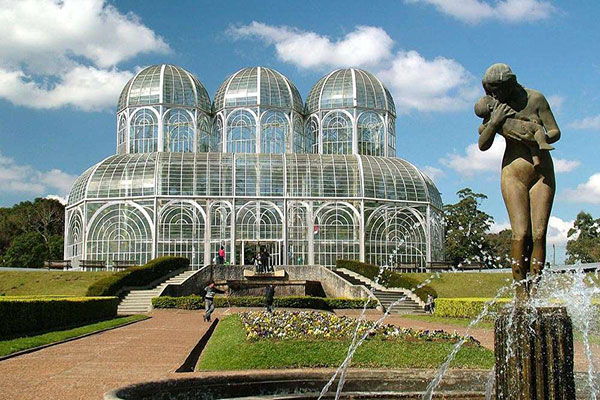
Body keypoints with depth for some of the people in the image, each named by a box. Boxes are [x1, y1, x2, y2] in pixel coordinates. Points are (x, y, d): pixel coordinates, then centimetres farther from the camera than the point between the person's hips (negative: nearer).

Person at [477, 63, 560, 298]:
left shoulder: (535, 99, -4)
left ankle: (534, 290, -5)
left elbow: (555, 132, -4)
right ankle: (520, 291, -9)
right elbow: (483, 145, -1)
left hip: (542, 171, 0)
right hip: (513, 172, 1)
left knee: (539, 234, -7)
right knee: (520, 233, -11)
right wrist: (494, 122, -16)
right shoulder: (496, 108, 3)